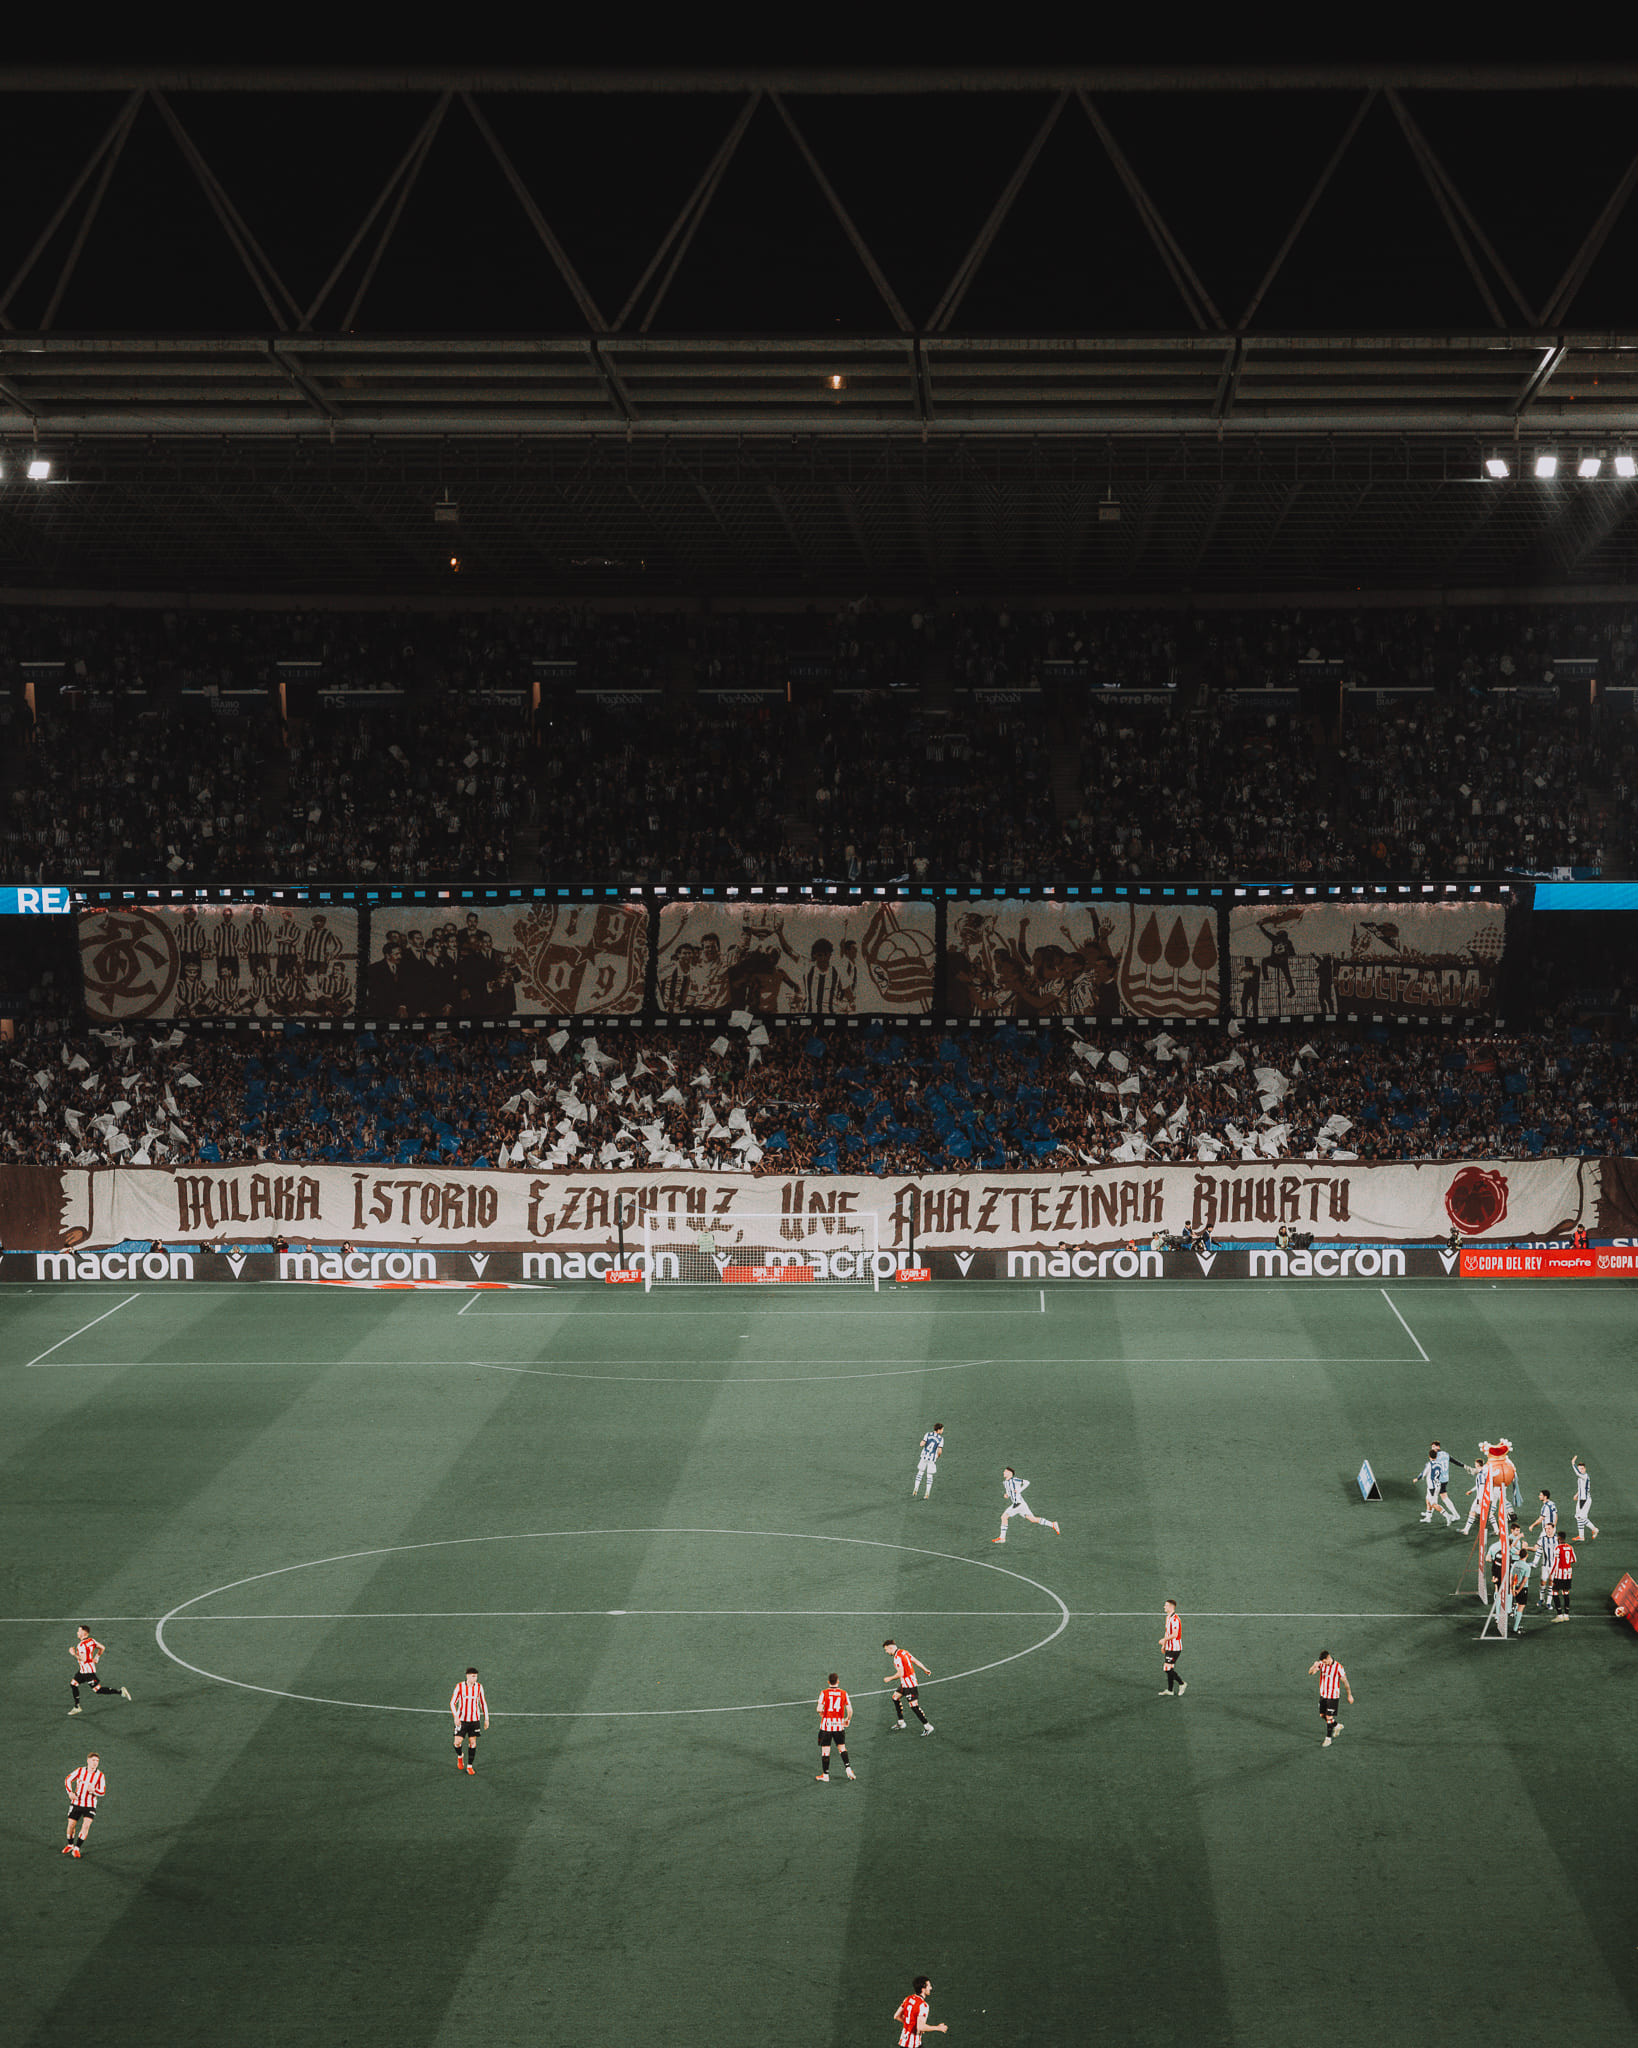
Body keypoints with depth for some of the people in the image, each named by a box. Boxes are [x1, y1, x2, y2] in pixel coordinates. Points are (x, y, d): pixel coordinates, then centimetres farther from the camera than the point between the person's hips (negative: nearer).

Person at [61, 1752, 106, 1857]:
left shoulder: (100, 1775, -8)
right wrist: (70, 1792, -12)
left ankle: (77, 1848, -10)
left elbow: (102, 1792, -4)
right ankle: (70, 1845, 31)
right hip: (76, 1804, 1)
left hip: (90, 1806, -1)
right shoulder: (80, 1771, -6)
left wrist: (93, 1790, -27)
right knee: (71, 1825, 5)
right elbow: (68, 1780, 5)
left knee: (86, 1826, -18)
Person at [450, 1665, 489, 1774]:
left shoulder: (479, 1687, -2)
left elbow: (483, 1703, 9)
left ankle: (470, 1766, 12)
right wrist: (456, 1717, -18)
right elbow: (452, 1702, -5)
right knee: (458, 1742, -7)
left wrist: (486, 1719, 6)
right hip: (461, 1719, -2)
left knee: (473, 1743, 1)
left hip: (474, 1719, 2)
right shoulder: (460, 1687, -9)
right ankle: (459, 1757, 26)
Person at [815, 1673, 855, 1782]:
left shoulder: (824, 1693, -6)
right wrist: (848, 1719, 14)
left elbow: (819, 1709, -15)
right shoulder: (843, 1693, -1)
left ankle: (825, 1775, 7)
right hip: (839, 1724, 2)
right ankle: (848, 1768, 8)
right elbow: (850, 1710, -4)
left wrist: (822, 1715, 6)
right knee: (842, 1747, 20)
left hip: (826, 1724, -2)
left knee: (825, 1750, 4)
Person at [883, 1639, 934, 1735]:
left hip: (909, 1684, -10)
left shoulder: (897, 1657, -21)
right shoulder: (904, 1652, 7)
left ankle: (927, 1726, -4)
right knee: (895, 1697, 21)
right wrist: (925, 1670, 19)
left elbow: (900, 1674, -25)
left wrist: (890, 1679, -11)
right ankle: (901, 1722, 30)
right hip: (904, 1683, 10)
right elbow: (915, 1661, 12)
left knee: (914, 1706, -8)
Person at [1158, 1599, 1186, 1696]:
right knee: (1169, 1669, 11)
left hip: (1174, 1648, -10)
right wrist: (1164, 1645, 22)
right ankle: (1169, 1690, 16)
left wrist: (1164, 1640, -16)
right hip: (1169, 1647, 10)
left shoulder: (1175, 1619, -19)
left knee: (1168, 1669, -10)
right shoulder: (1168, 1617, 13)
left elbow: (1174, 1635, -24)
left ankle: (1182, 1683, 4)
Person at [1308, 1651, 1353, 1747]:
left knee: (1329, 1717, -4)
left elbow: (1345, 1681, -8)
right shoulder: (1321, 1664, -5)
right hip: (1323, 1695, 6)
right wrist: (1314, 1666, -38)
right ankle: (1337, 1726, 39)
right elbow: (1310, 1672, -15)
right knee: (1323, 1715, 14)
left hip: (1333, 1696, -6)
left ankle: (1328, 1739, 10)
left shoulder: (1338, 1667, -19)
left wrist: (1350, 1695, 0)